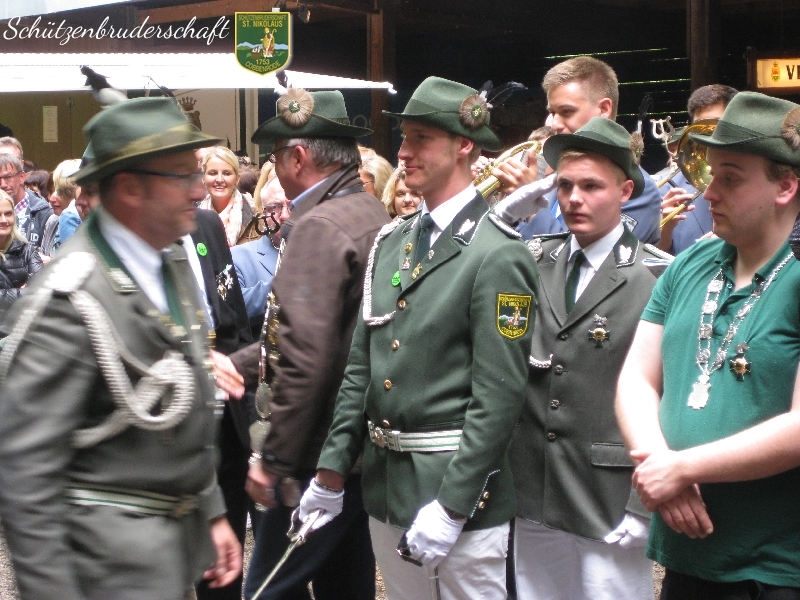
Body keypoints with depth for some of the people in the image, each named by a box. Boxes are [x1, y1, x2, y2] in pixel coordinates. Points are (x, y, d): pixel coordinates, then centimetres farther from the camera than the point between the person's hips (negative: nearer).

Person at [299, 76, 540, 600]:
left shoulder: (499, 256, -13)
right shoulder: (391, 242, 9)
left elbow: (499, 395, -17)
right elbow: (361, 366, 12)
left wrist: (451, 506, -19)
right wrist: (332, 471, 9)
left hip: (458, 488, -7)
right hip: (385, 488, 7)